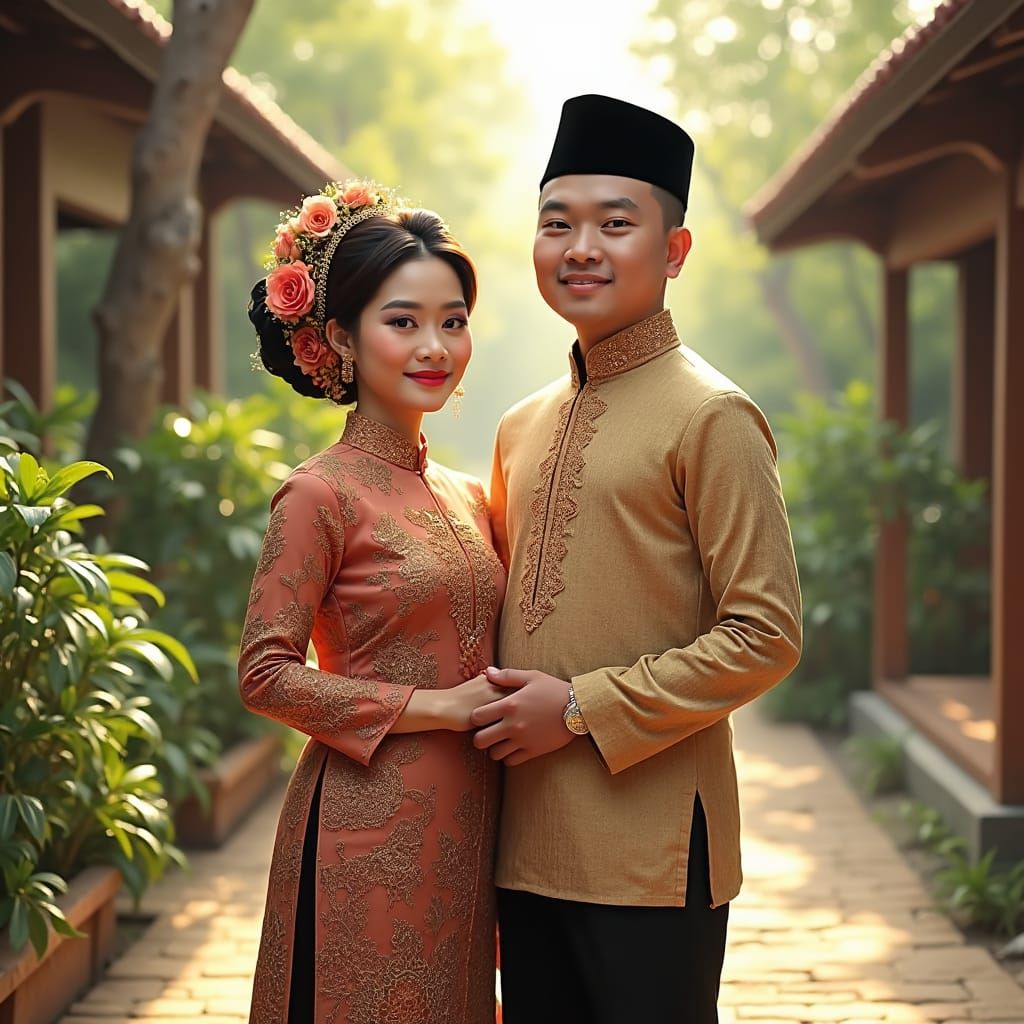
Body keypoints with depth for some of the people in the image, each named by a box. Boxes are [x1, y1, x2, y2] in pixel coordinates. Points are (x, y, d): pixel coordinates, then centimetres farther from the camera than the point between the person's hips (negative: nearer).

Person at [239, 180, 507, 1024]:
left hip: (465, 827, 7)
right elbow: (266, 675, -13)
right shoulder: (321, 494, -10)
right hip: (368, 833, -6)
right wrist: (436, 707, -15)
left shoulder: (468, 497, 10)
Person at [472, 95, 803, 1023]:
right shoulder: (522, 428, 13)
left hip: (654, 854, -6)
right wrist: (501, 721, 8)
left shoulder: (711, 417, -9)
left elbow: (766, 636, -14)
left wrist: (584, 709, -15)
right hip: (530, 847, 7)